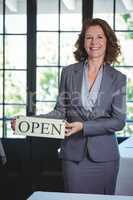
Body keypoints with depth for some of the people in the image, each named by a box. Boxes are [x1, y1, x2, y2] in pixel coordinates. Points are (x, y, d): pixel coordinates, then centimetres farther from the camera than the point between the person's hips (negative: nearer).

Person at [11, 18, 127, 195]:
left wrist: (83, 126, -17)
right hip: (73, 154, 1)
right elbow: (61, 111, 5)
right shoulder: (69, 72, 5)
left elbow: (119, 121, -5)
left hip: (104, 155, 0)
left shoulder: (118, 78, 1)